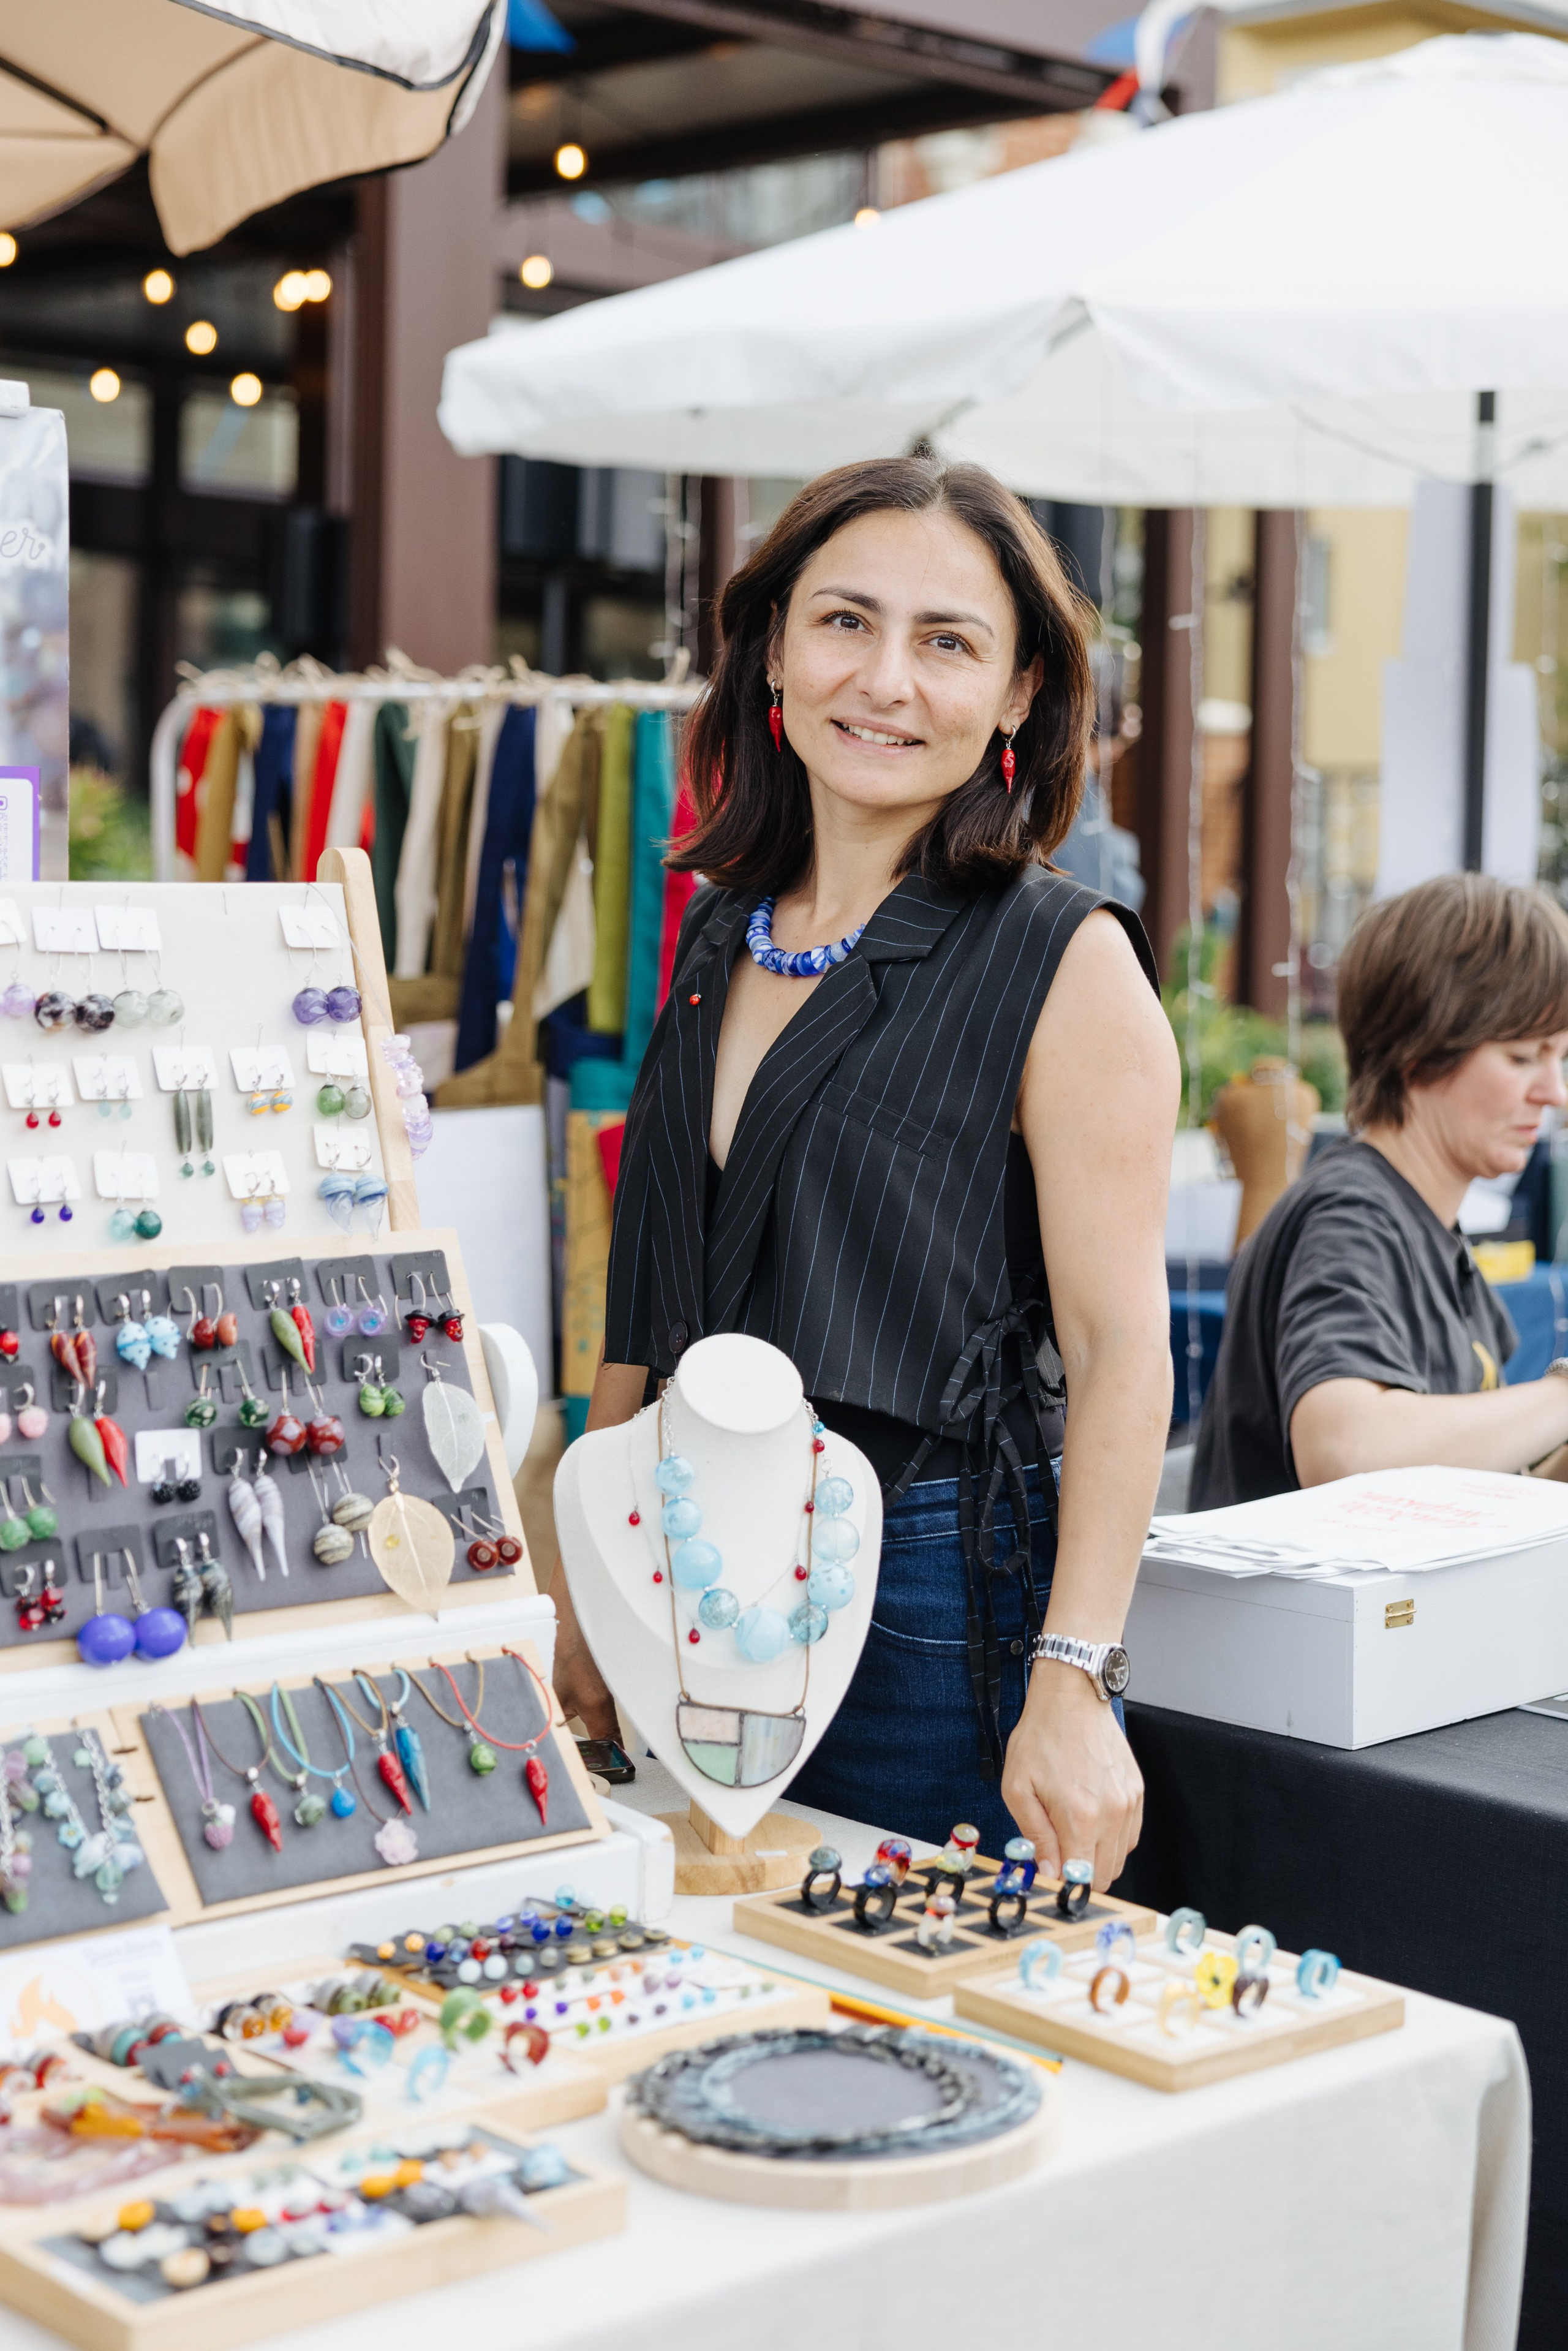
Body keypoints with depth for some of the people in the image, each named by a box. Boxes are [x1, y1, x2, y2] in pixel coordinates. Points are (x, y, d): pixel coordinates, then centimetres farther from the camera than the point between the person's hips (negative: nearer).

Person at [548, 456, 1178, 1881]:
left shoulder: (1066, 964, -9)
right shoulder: (722, 937, 10)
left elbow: (1120, 1347, -14)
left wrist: (1074, 1684, -23)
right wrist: (584, 1595, 15)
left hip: (929, 1604, -6)